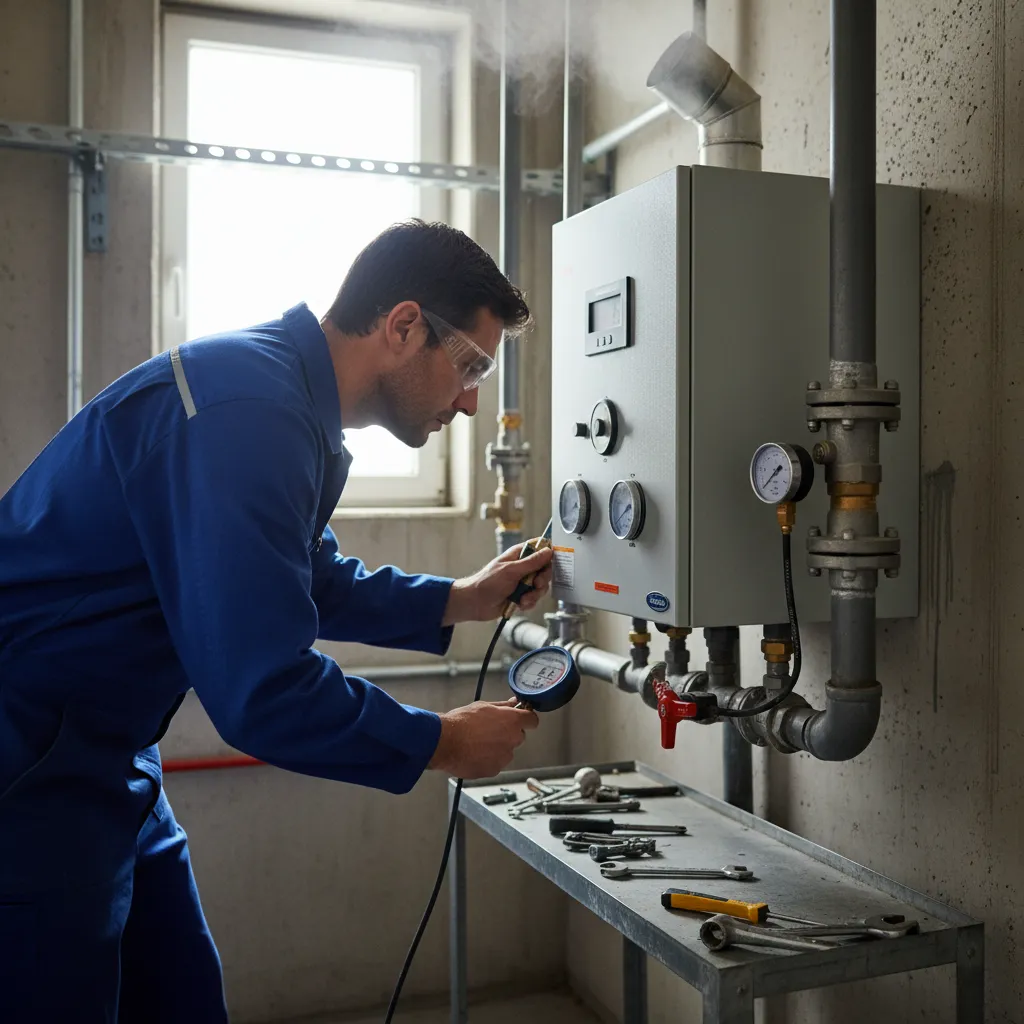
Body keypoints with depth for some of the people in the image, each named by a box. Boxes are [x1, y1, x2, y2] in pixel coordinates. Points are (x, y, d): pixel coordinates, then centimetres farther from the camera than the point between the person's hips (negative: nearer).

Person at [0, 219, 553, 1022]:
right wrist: (443, 744, -14)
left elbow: (312, 582, 21)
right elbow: (263, 692, -28)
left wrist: (459, 601, 12)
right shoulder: (249, 413, -27)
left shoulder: (289, 397, 6)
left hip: (101, 768, 10)